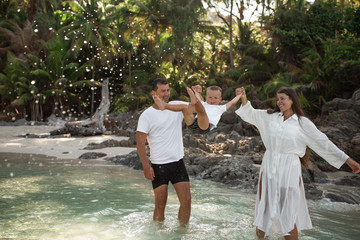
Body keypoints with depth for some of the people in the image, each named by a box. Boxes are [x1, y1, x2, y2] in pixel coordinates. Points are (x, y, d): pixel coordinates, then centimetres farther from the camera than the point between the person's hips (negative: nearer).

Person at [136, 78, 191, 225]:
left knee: (186, 200, 1)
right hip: (159, 166, -3)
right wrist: (146, 166, -17)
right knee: (160, 205, 5)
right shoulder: (147, 115, -5)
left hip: (178, 163, 4)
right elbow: (140, 143, -8)